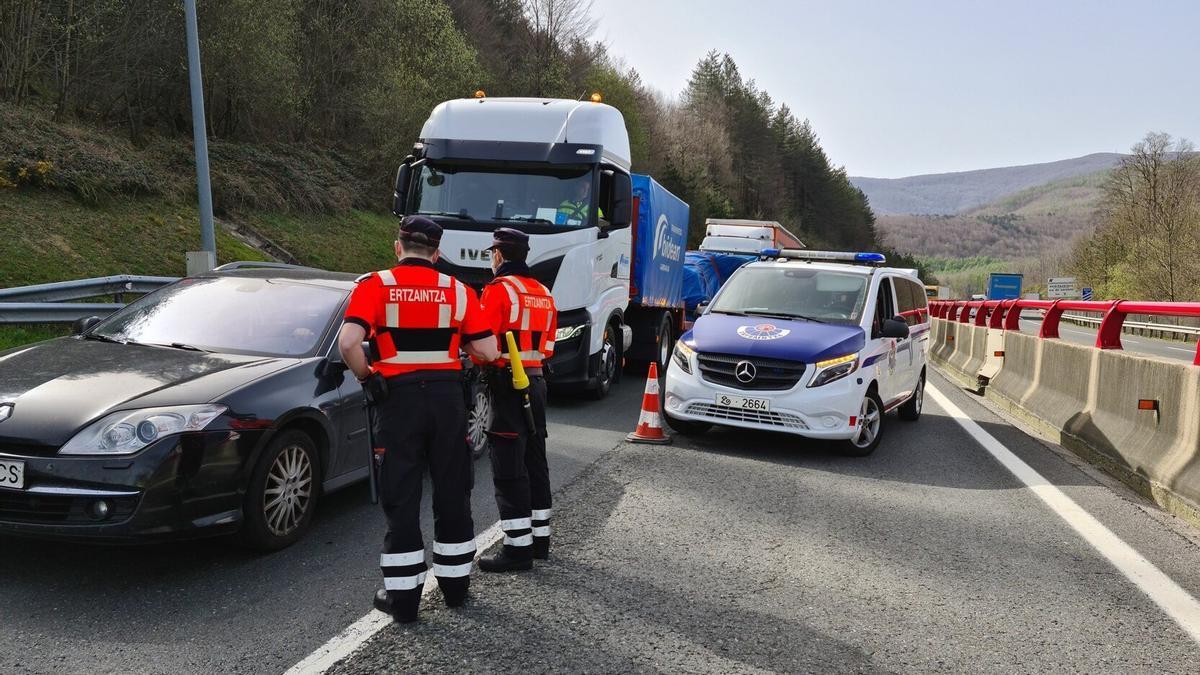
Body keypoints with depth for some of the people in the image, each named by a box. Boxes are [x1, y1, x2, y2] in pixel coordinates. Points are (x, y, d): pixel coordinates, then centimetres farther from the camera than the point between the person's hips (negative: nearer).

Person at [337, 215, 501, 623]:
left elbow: (348, 342, -17)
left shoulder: (376, 285, -2)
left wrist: (366, 376, -1)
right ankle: (455, 586, 26)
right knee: (453, 495, 14)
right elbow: (487, 351, 0)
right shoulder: (458, 290, 4)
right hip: (447, 396, 2)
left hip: (399, 398, -2)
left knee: (401, 499, 6)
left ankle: (403, 597, 12)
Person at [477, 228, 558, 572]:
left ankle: (518, 547, -1)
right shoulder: (543, 293, 13)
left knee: (508, 468, -4)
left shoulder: (498, 289, -12)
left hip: (506, 383, -8)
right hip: (536, 381, 8)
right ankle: (540, 538, 25)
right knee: (534, 461, 16)